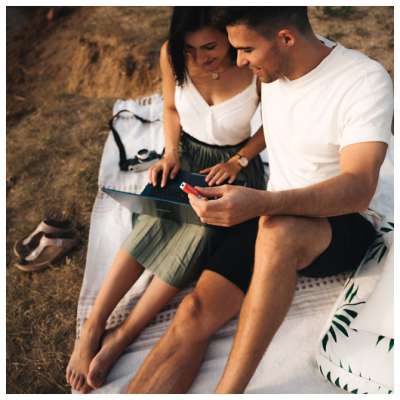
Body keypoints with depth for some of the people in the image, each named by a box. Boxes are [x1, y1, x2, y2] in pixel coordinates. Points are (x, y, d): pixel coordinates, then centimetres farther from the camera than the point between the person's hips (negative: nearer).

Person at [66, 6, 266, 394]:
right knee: (154, 226, -23)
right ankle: (92, 328, -15)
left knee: (199, 235, -27)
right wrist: (170, 153, -9)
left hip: (234, 165, -2)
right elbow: (171, 108, 5)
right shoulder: (171, 55, -14)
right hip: (186, 157, 3)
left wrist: (238, 160, -15)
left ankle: (122, 337, -18)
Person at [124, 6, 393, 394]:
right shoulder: (275, 65, 3)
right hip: (269, 219, 5)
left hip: (341, 228, -5)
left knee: (277, 230, -40)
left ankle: (227, 391, -32)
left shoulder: (365, 81, -16)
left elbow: (359, 188, -28)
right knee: (195, 312, -19)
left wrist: (261, 203, -43)